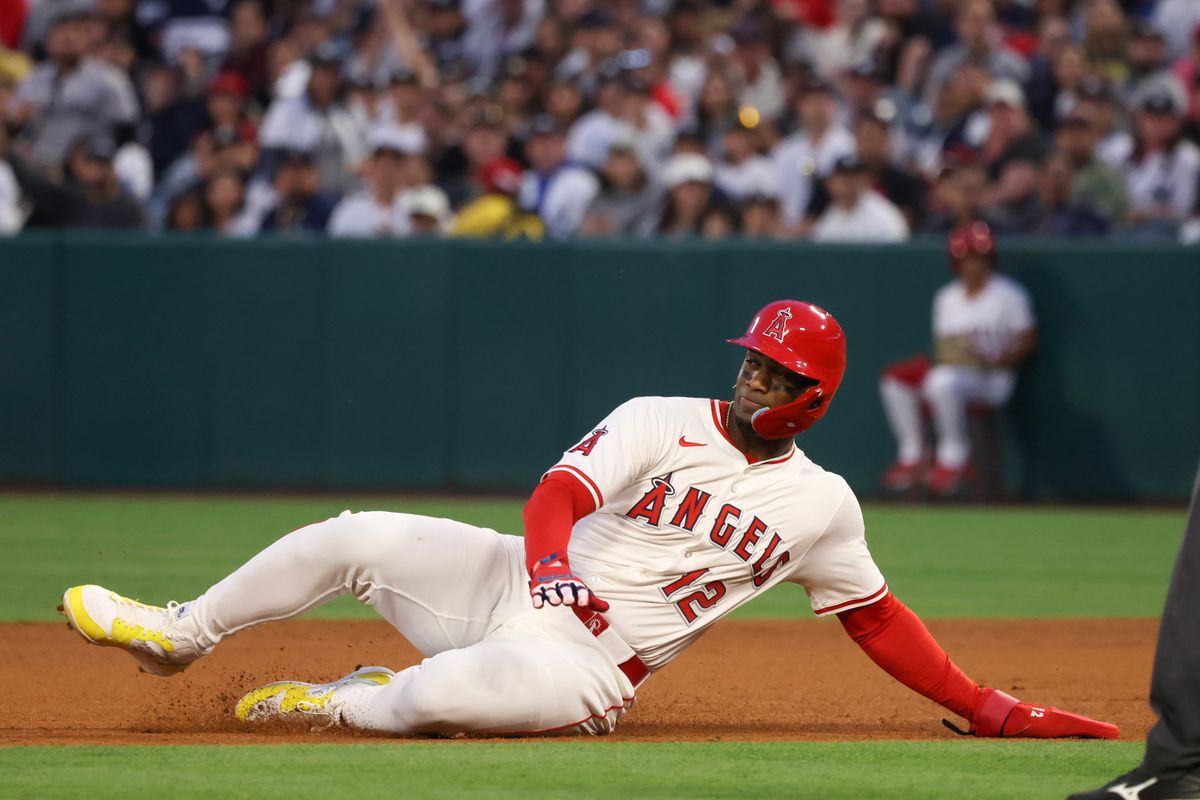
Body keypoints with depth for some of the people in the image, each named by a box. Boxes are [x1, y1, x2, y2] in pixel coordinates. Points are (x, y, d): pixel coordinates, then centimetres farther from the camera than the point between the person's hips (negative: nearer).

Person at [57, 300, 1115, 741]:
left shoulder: (821, 504, 4)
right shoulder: (661, 425, -1)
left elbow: (879, 619, 11)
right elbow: (560, 493, -15)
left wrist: (989, 709, 3)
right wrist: (553, 563, -39)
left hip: (580, 667, -2)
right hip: (507, 584, 2)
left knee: (448, 696, -35)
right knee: (357, 538, -13)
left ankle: (345, 703, -2)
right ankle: (180, 637, 9)